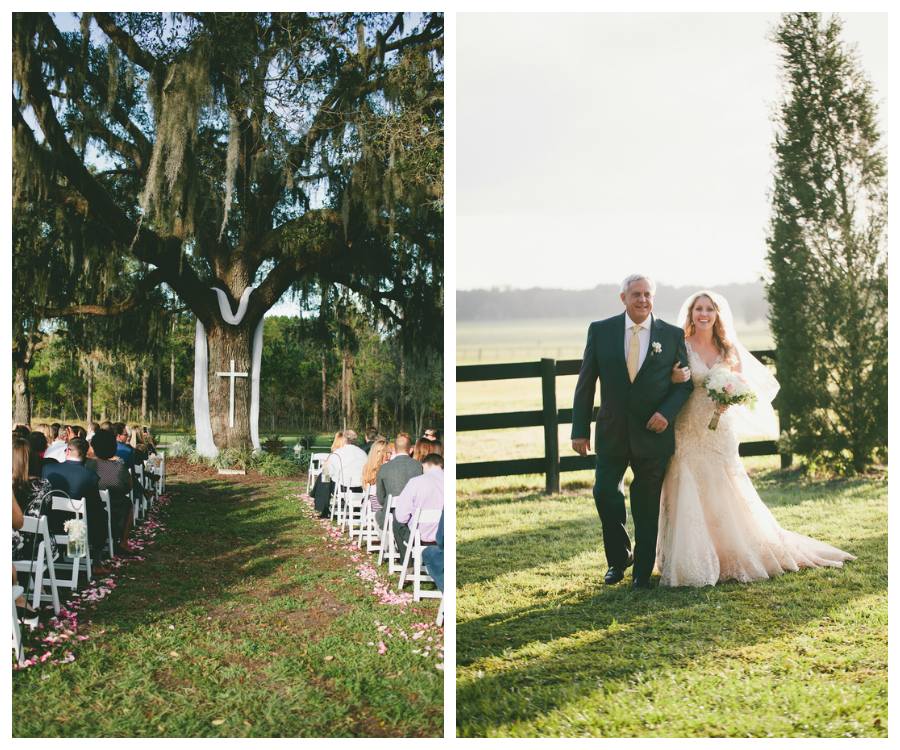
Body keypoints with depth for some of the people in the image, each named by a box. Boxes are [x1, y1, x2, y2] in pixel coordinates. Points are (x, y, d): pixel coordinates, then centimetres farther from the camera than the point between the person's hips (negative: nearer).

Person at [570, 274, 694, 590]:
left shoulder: (673, 335, 0)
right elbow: (586, 383, 2)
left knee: (647, 507, 6)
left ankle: (643, 572, 24)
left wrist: (667, 412, -14)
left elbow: (685, 383, 4)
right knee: (604, 494, -1)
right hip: (612, 433, 1)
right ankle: (619, 558, 25)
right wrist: (580, 429, -2)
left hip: (653, 433, -1)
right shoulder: (600, 330, 1)